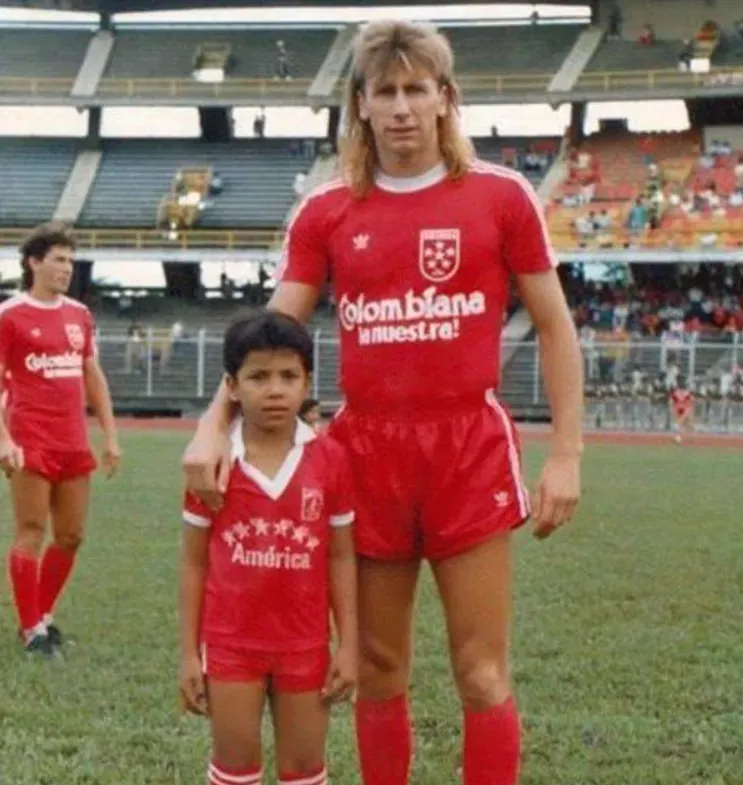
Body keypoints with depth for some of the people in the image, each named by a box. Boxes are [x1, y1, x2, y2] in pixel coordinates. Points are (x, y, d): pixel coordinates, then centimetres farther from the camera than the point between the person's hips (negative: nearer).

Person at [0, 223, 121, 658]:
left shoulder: (80, 314, 12)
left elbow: (94, 377, 18)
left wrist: (110, 435, 13)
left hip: (75, 445, 6)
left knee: (71, 536, 10)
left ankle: (44, 615, 26)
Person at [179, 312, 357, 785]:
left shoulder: (330, 458, -5)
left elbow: (341, 557, 1)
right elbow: (194, 562, 1)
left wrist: (349, 645, -2)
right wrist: (189, 653, -1)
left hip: (305, 644, 1)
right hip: (230, 643, 0)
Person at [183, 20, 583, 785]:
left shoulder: (501, 195, 0)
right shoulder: (326, 211, 4)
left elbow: (553, 327, 4)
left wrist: (566, 453, -3)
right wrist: (214, 424, -13)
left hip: (469, 448, -2)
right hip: (368, 450, 2)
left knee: (482, 673, 1)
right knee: (379, 671, 11)